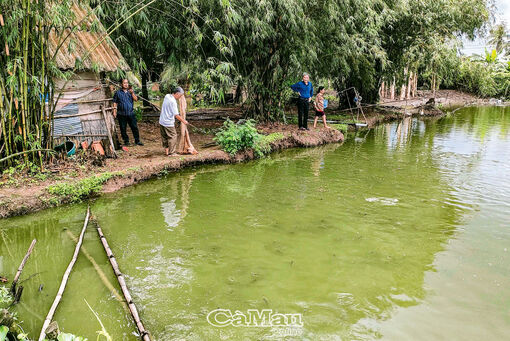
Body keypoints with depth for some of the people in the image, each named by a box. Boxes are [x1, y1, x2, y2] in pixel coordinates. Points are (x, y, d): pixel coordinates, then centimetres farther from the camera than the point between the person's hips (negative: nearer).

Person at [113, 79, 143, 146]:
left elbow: (136, 99, -1)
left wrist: (132, 93, -15)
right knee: (123, 128, 3)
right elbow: (115, 102, 8)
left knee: (134, 127, 0)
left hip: (131, 113, 1)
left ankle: (137, 141, 9)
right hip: (121, 114, -1)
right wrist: (114, 111, 0)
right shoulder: (118, 92, 8)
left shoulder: (131, 91, 12)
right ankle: (126, 141, 15)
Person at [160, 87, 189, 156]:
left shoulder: (167, 96, 3)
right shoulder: (173, 101, -21)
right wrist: (183, 121, -9)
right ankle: (171, 153, 7)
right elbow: (176, 115, -21)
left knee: (165, 137, 17)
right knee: (173, 137, 3)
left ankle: (166, 150, 26)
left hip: (162, 121, 9)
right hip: (168, 123, -9)